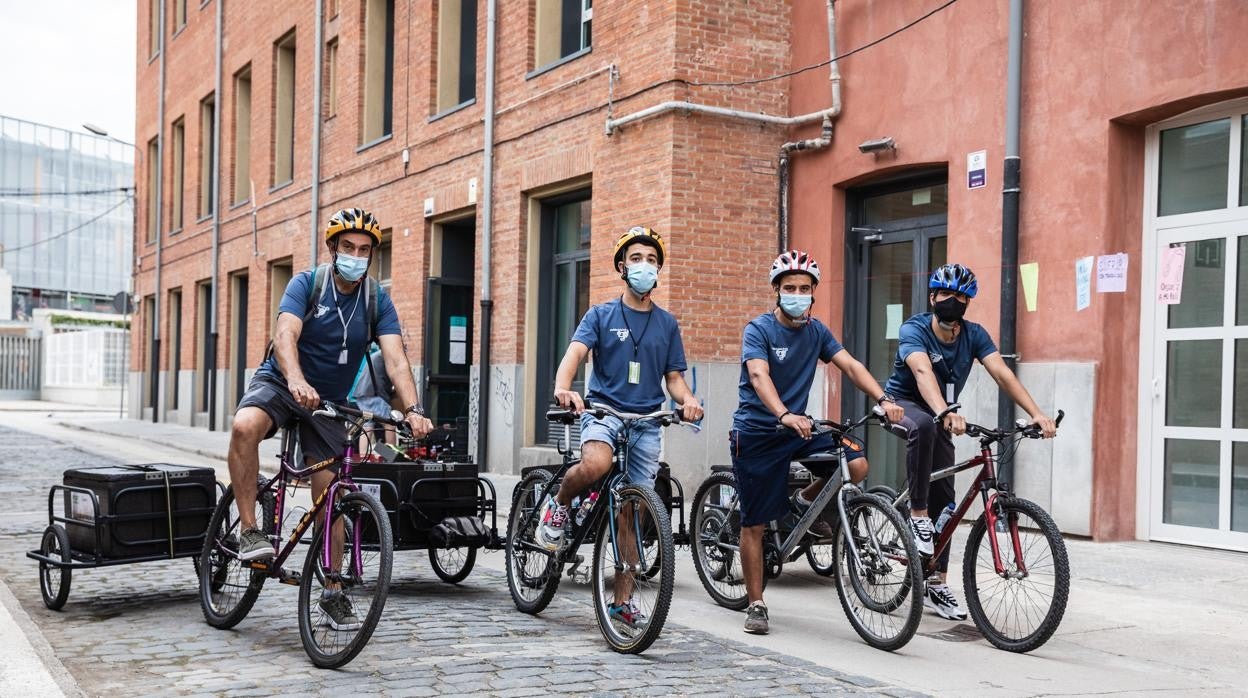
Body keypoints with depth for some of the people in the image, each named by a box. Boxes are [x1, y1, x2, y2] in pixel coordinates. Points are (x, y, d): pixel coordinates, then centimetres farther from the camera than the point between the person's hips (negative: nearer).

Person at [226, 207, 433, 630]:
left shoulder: (377, 301, -5)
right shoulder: (307, 283, -11)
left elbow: (395, 358, -16)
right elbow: (285, 334, -28)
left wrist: (413, 409, -33)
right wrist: (296, 380, -48)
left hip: (329, 402, 2)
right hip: (280, 384, -2)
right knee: (244, 426, -36)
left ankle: (333, 592, 12)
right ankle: (249, 531, -23)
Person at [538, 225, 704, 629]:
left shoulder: (667, 323, 13)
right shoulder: (601, 315, 4)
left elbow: (673, 377, 13)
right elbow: (575, 352, -11)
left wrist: (687, 400, -11)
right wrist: (562, 387, -33)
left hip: (646, 422, 3)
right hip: (604, 410, -3)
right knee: (596, 465, -37)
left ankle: (622, 600, 13)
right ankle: (559, 505, -5)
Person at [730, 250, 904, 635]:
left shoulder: (815, 331, 3)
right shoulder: (758, 329, -14)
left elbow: (850, 365, -3)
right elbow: (758, 375, -30)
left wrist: (883, 399, -20)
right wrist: (784, 415, -47)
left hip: (797, 426, 5)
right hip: (756, 433, -5)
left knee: (856, 463, -17)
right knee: (754, 523, -1)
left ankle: (804, 501, 10)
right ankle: (756, 604, 13)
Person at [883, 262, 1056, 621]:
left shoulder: (974, 335, -8)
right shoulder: (914, 330, -22)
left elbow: (1002, 373, -21)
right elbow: (923, 373, -41)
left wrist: (1036, 413, -36)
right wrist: (945, 412, -59)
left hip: (939, 416, 5)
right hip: (904, 404, -5)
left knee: (944, 500, 1)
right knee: (925, 425, -41)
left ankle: (935, 585, 10)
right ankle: (917, 517, -31)